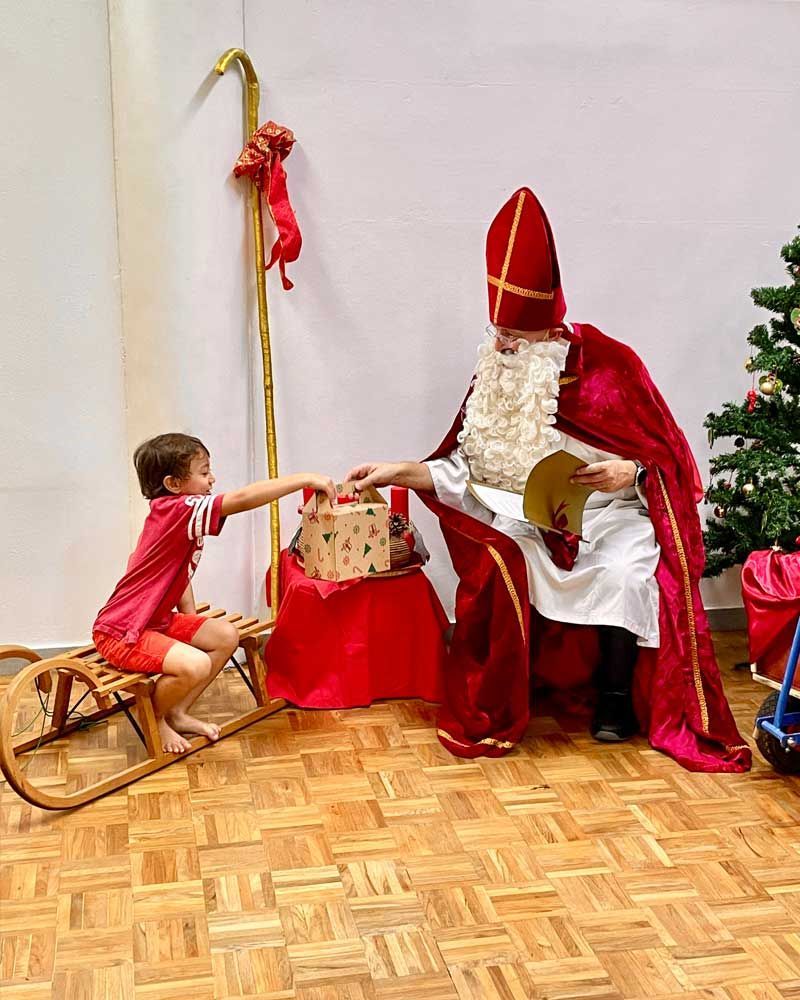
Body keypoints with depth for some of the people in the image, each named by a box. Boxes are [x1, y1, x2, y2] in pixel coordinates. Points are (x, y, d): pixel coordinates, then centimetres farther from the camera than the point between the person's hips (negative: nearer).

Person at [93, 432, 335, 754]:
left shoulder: (178, 517, 6)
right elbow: (243, 498, -32)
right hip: (120, 633, -10)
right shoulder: (175, 510, -24)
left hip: (157, 621, 10)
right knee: (195, 665, -29)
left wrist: (192, 622, 7)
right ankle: (153, 720, 0)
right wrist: (305, 479, -28)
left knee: (226, 636, 8)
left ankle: (177, 713, 15)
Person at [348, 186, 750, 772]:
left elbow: (667, 456, -2)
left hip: (611, 513, -3)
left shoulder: (608, 366, -11)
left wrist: (629, 472, -22)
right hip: (528, 520, 3)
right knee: (496, 563, -29)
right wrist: (397, 472, -7)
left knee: (624, 574, -33)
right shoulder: (495, 374, -1)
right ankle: (493, 707, -8)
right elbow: (464, 469, 3)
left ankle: (617, 695, -4)